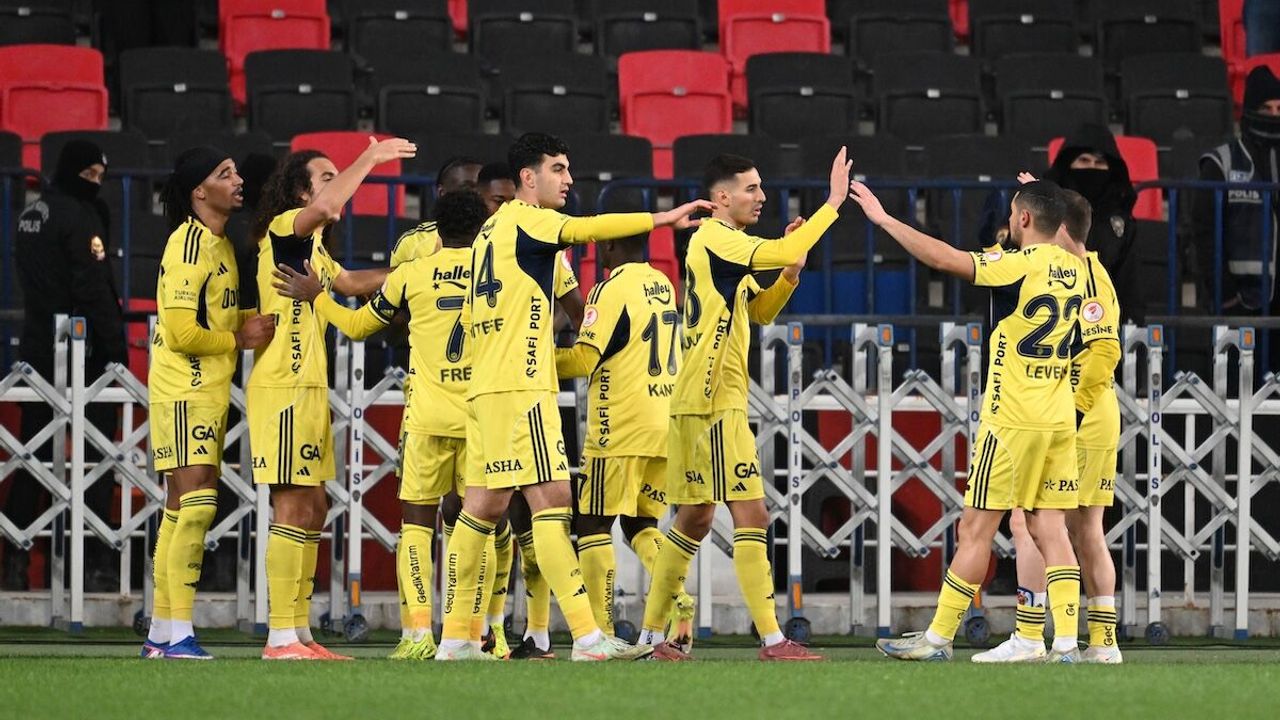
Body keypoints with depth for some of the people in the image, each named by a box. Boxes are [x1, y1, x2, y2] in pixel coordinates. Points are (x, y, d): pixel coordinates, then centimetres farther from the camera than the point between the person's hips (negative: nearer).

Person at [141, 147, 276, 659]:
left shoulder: (221, 245, 15)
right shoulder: (188, 245, -14)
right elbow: (181, 331, -19)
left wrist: (250, 329, 3)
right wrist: (239, 338, -9)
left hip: (210, 391, 9)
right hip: (185, 390, -9)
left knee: (182, 509, 10)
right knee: (197, 502, -15)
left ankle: (161, 633, 13)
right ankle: (176, 634, -16)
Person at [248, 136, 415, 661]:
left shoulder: (312, 247, 22)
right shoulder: (284, 229, -8)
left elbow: (350, 282, 34)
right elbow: (324, 209, -29)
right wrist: (369, 159, -22)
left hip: (308, 387, 10)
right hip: (284, 386, -10)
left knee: (312, 508, 10)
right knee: (293, 508, -12)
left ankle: (298, 632, 13)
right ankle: (281, 638, -13)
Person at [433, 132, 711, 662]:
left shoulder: (492, 230, 19)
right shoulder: (527, 220, -7)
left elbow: (471, 315, 24)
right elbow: (587, 229, -25)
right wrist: (663, 219, -27)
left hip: (486, 386, 10)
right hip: (520, 386, -10)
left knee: (484, 507, 9)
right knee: (552, 498, -13)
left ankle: (455, 639, 10)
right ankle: (588, 637, -19)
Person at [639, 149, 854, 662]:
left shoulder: (724, 246, 19)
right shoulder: (715, 238, -12)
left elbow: (760, 311, 24)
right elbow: (781, 252, -25)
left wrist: (790, 273, 7)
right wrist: (833, 203, -18)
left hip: (699, 403, 11)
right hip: (715, 402, -11)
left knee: (695, 519, 14)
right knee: (751, 515, -11)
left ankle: (652, 635, 19)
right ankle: (772, 640, -14)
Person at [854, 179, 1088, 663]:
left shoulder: (1020, 265, -15)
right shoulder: (1074, 269, 7)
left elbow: (943, 259, -21)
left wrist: (884, 219, -14)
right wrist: (1041, 198, 39)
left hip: (1013, 419, -7)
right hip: (1060, 419, 7)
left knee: (976, 528, 0)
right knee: (1050, 529, 5)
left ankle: (938, 638, 6)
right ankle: (1066, 643, -4)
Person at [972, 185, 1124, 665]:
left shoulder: (1084, 279, -15)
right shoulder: (1088, 273, 13)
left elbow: (1105, 351, -24)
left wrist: (1072, 412, -22)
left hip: (1073, 427, -10)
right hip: (1098, 426, 10)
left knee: (1028, 523, -8)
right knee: (1085, 531, 10)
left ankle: (1028, 637, -11)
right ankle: (1104, 642, 10)